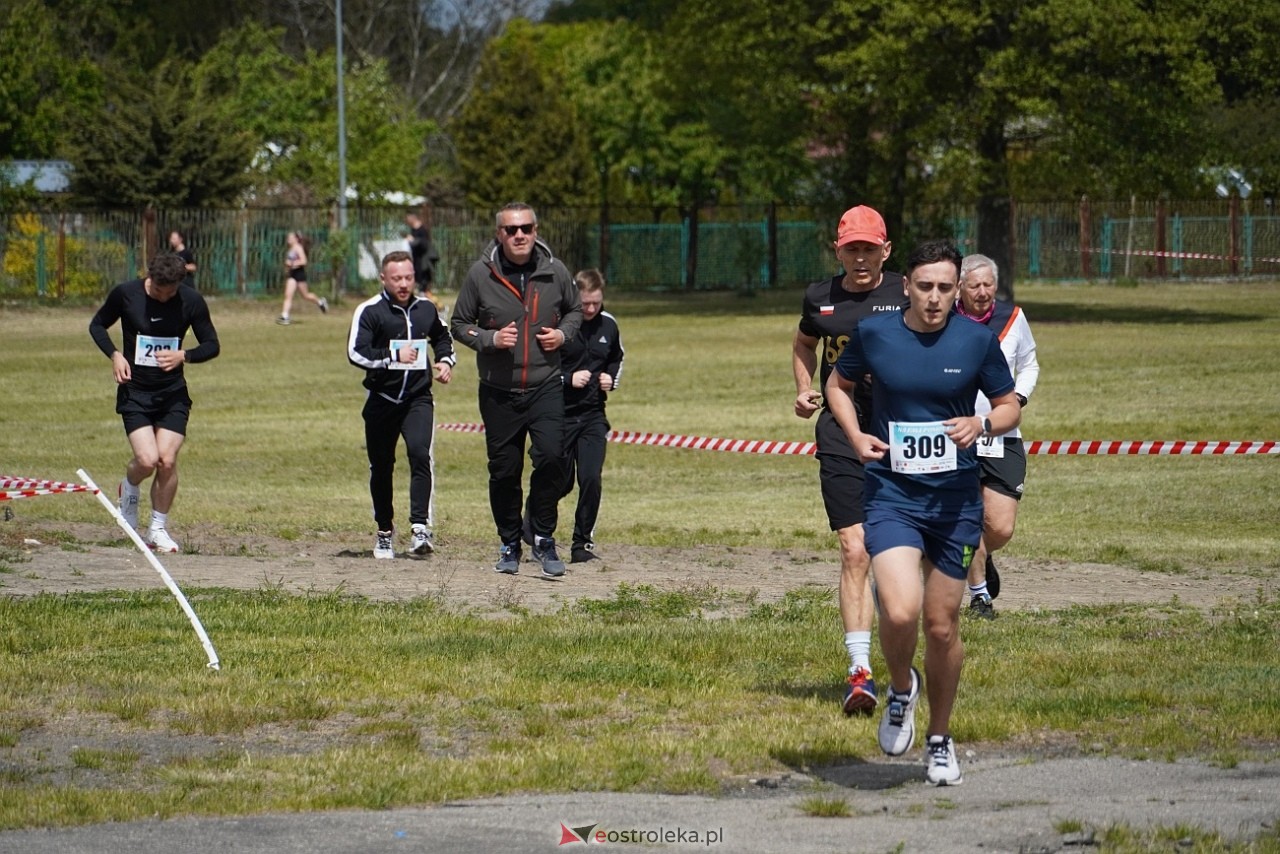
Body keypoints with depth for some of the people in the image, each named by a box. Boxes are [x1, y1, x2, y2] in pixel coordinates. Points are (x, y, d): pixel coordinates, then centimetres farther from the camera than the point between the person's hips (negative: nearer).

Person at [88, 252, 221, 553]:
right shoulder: (125, 294, -9)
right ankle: (129, 490, 21)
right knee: (147, 460, -15)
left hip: (173, 393, 1)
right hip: (134, 391, -1)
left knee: (167, 460, -10)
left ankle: (158, 529, 9)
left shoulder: (192, 301, -7)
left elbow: (212, 346, 3)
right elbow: (97, 325, 8)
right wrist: (114, 355, -10)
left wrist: (183, 355, -17)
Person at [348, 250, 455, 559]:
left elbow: (442, 337, 29)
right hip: (382, 400, -1)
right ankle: (385, 532, 25)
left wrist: (445, 360, 10)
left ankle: (420, 528, -23)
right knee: (381, 467, 8)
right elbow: (356, 353, -16)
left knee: (420, 454, -20)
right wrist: (394, 356, -23)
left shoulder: (426, 309, 8)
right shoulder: (370, 311, -6)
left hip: (418, 398, 1)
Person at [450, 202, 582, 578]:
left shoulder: (555, 272, -1)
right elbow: (459, 324, 3)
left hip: (546, 387, 0)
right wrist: (490, 339, -14)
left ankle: (543, 537, -2)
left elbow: (574, 310, 17)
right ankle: (509, 543, 24)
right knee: (504, 471, 6)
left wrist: (563, 333, -4)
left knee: (551, 456, -18)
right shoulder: (480, 274, -5)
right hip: (499, 392, 0)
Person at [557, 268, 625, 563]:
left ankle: (583, 543, 3)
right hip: (560, 414, -3)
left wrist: (611, 379, 3)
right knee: (561, 482, 2)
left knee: (591, 479, -9)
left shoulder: (608, 325, 4)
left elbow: (616, 359, 23)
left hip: (593, 416, 3)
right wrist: (567, 379, -17)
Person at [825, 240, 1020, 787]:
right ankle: (901, 688, 13)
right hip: (890, 494, -1)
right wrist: (856, 436, -2)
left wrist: (982, 424, -14)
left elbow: (1010, 406, 8)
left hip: (956, 498, 1)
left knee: (942, 626, 8)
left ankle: (940, 740, 29)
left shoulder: (977, 340, -2)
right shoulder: (873, 334, -2)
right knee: (900, 611, -21)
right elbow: (838, 384, 16)